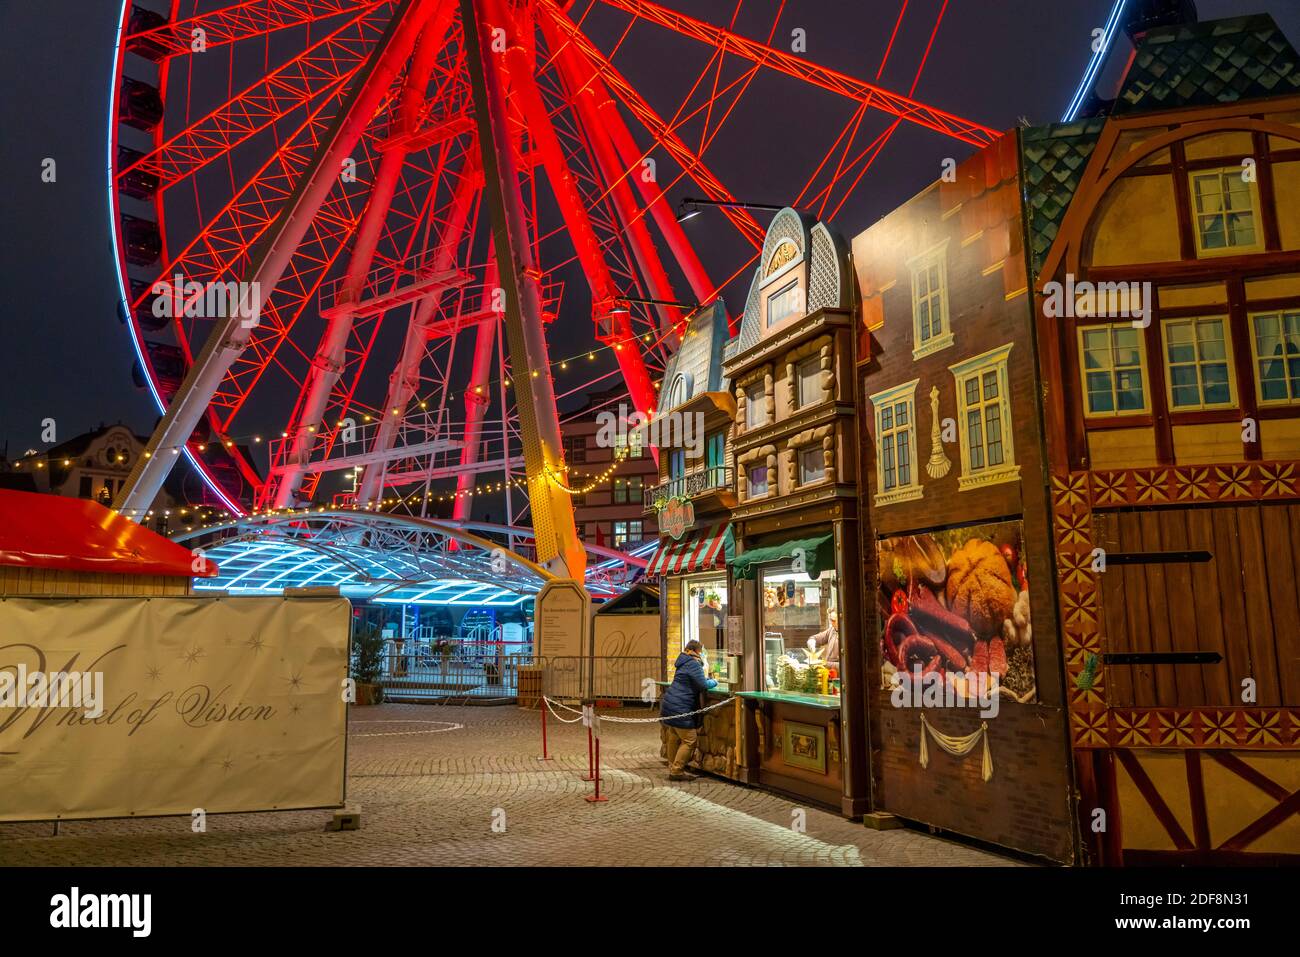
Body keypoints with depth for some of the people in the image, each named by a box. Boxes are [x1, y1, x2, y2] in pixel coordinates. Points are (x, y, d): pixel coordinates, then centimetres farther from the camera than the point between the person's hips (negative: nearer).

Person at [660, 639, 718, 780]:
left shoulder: (684, 662, 17)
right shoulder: (693, 665, -13)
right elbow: (703, 685, -17)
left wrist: (706, 678, 16)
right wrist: (714, 682, 2)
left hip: (669, 705, 10)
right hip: (679, 709, -10)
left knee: (674, 737, 17)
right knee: (689, 740, -3)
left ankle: (672, 767, 25)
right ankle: (676, 771, -2)